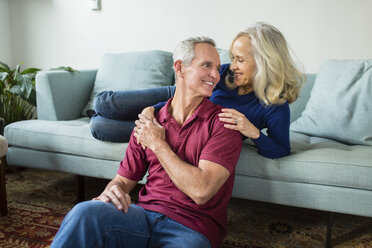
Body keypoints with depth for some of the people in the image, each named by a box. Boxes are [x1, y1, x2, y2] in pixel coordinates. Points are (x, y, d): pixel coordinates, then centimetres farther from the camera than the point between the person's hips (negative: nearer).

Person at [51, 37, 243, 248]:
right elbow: (124, 178, 14)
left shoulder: (222, 123, -4)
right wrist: (112, 191, -11)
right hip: (145, 214, 3)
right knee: (85, 212, -28)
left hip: (191, 229, -2)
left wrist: (158, 144, -8)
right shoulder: (147, 124, 9)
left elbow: (201, 191, -16)